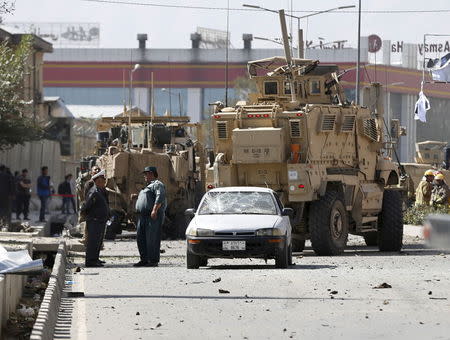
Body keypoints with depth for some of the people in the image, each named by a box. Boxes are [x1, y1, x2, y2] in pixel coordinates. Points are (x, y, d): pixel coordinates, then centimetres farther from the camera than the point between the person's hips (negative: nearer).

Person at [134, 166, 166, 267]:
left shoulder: (157, 184, -4)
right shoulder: (149, 186, 29)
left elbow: (160, 197, -19)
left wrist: (154, 210, -28)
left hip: (153, 216, -10)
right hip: (142, 216, 10)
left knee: (152, 239, -12)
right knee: (141, 238, 7)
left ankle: (153, 261, -13)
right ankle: (144, 260, 10)